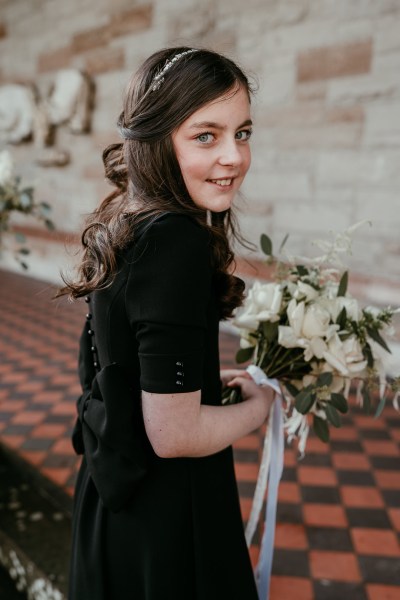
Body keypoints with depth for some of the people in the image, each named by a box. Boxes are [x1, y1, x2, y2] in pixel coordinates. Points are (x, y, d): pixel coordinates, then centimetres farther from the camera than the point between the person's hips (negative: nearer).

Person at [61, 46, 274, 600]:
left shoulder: (123, 229, -2)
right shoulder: (178, 245, -29)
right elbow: (174, 434, -27)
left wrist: (214, 379, 7)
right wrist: (259, 404, -10)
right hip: (166, 518, -8)